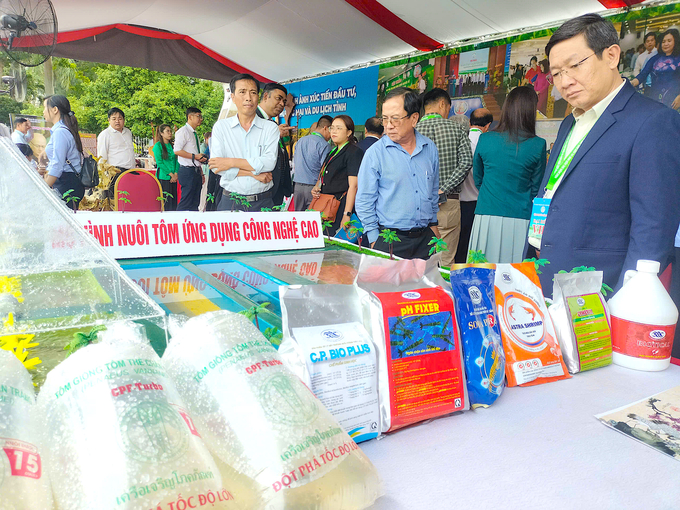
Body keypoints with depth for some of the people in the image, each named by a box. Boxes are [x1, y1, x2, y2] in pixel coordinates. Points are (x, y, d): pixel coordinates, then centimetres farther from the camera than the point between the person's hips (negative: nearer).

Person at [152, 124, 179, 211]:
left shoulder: (172, 145, 14)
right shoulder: (158, 146, -2)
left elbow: (176, 160, 10)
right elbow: (159, 162, -8)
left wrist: (176, 174, -4)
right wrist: (170, 174, -11)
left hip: (173, 178, 6)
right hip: (163, 177, -6)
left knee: (173, 200, 4)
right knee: (164, 201, -8)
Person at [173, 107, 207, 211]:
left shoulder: (194, 134, 21)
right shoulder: (183, 131, -6)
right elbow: (177, 150, -18)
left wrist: (201, 173, 20)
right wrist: (194, 156, -17)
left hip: (196, 171, 9)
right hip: (187, 171, -9)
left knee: (195, 203, 8)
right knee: (186, 203, -10)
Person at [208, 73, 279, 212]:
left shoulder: (270, 128, 5)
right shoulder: (221, 127, 6)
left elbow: (269, 162, -10)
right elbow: (216, 167, -5)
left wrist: (231, 162, -11)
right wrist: (254, 173, -10)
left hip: (263, 203, 0)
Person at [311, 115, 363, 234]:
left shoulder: (354, 152, -7)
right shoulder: (333, 152, 19)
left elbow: (353, 185, -15)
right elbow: (322, 176, 30)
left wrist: (347, 215, -21)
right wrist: (316, 188, 6)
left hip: (341, 205, -8)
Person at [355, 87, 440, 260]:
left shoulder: (430, 148, 5)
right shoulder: (375, 153, -7)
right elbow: (364, 201, -5)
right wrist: (374, 240, -7)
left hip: (425, 238, 4)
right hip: (389, 241, -4)